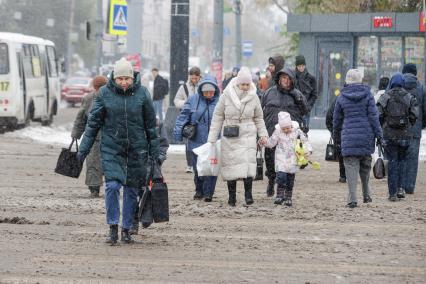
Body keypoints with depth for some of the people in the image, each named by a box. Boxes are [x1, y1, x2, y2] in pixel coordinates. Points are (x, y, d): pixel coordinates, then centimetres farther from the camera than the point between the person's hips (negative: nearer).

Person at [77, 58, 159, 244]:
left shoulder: (142, 93, -2)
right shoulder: (105, 93, -4)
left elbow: (150, 124, 6)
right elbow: (93, 122, 3)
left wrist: (154, 151, 6)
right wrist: (84, 148, 0)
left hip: (136, 150, 1)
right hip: (111, 148, -1)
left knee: (132, 190, 6)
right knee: (112, 186, -14)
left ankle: (126, 229, 18)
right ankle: (113, 228, -4)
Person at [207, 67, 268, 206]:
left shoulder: (254, 98, 3)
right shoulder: (226, 96, -2)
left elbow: (258, 119, 15)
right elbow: (218, 117, 4)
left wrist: (263, 134, 3)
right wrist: (212, 138, 2)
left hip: (248, 136, 0)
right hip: (229, 136, 0)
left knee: (248, 162, -16)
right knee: (230, 164, 1)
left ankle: (248, 194, -13)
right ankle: (231, 196, 11)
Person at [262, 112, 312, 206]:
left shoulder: (297, 131, -4)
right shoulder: (277, 132, -3)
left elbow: (305, 141, -1)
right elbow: (271, 142, 1)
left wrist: (308, 150, -15)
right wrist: (265, 142, -18)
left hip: (292, 160, 1)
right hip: (281, 160, -1)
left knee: (290, 180, 6)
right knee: (281, 176, -17)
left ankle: (288, 197, 16)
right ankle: (279, 196, -9)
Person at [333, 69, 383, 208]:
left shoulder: (342, 97, 0)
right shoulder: (367, 95, -2)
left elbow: (337, 118, 9)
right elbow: (373, 117, -3)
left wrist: (336, 135, 24)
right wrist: (379, 135, 2)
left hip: (349, 136, -1)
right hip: (366, 134, 1)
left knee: (351, 166, -2)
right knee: (365, 165, 17)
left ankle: (352, 198, -12)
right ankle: (366, 195, 26)